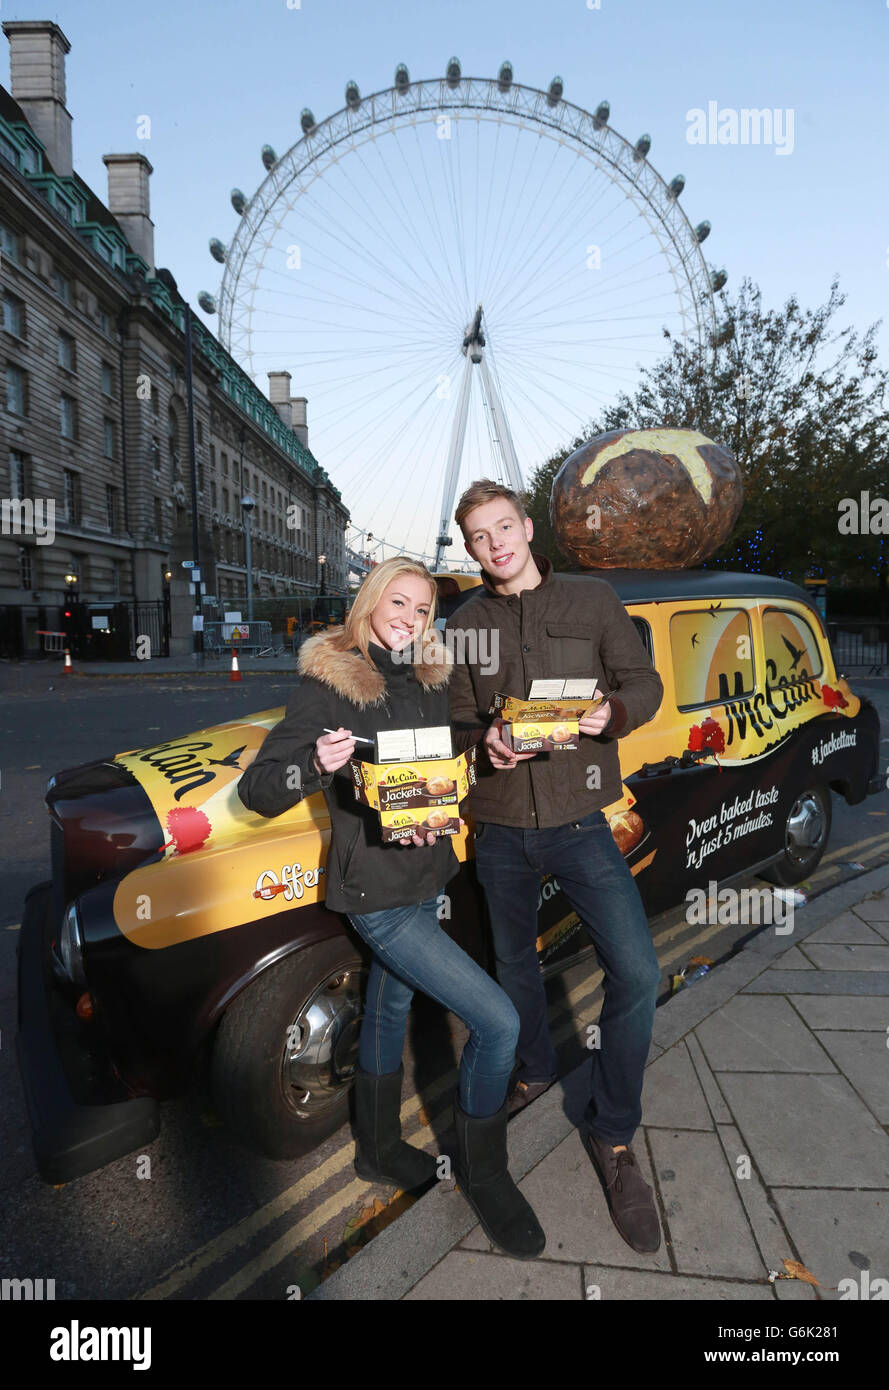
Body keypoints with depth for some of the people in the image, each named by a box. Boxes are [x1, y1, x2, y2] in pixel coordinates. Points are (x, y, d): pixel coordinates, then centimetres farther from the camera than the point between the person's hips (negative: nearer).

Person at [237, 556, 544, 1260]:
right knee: (497, 1021, -9)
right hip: (376, 892, -7)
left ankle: (380, 1149, 48)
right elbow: (257, 790, -15)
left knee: (390, 1009, 24)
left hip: (427, 878, 7)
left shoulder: (433, 680, 5)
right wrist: (317, 764, -34)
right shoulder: (328, 683, -14)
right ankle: (481, 1174, 17)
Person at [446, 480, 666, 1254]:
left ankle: (613, 1134, 14)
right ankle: (536, 1069, 47)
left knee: (636, 971, -10)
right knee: (515, 960, 18)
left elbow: (645, 684, 1)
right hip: (499, 826, 2)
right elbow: (458, 720, 6)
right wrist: (485, 743, -17)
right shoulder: (466, 625, 4)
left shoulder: (594, 601, 0)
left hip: (578, 820, -2)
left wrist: (611, 714, -21)